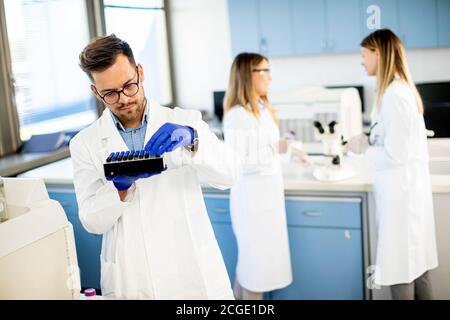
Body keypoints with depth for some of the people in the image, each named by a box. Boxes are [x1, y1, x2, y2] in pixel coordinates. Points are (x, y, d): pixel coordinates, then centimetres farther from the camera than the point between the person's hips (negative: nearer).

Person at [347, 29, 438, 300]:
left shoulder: (393, 95, -18)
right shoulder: (403, 89, 12)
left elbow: (394, 154, -20)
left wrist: (364, 149, -5)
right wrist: (369, 141, 7)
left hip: (400, 191, -10)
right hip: (409, 188, 10)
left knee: (400, 268, -1)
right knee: (415, 261, 16)